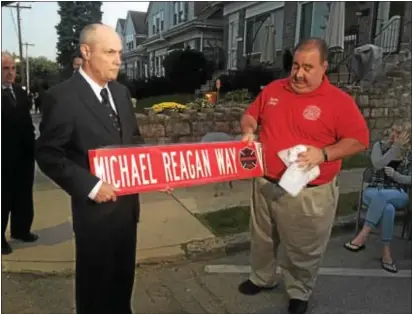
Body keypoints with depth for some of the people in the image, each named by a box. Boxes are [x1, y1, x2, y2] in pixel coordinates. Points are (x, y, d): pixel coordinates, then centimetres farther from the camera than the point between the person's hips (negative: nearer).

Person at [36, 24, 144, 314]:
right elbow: (48, 154, -14)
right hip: (96, 206, -6)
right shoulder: (62, 96, -14)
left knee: (124, 275, 22)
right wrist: (90, 186, -22)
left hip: (127, 201, 6)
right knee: (95, 280, 14)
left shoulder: (121, 92, 7)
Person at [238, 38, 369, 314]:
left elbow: (359, 140, -11)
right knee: (262, 239, 23)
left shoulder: (339, 101, -11)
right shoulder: (273, 89, 3)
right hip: (265, 184, 5)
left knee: (303, 251, 13)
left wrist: (324, 153, -25)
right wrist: (248, 131, -8)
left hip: (308, 193, -4)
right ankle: (262, 278, 47)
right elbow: (250, 115, 14)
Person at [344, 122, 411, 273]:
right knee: (388, 208, -37)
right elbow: (378, 165, -13)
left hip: (398, 195, 0)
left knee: (381, 196, -39)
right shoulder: (379, 145, 4)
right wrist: (396, 147, -17)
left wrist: (394, 174, -14)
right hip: (373, 191, 0)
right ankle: (386, 252, -31)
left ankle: (363, 236, -38)